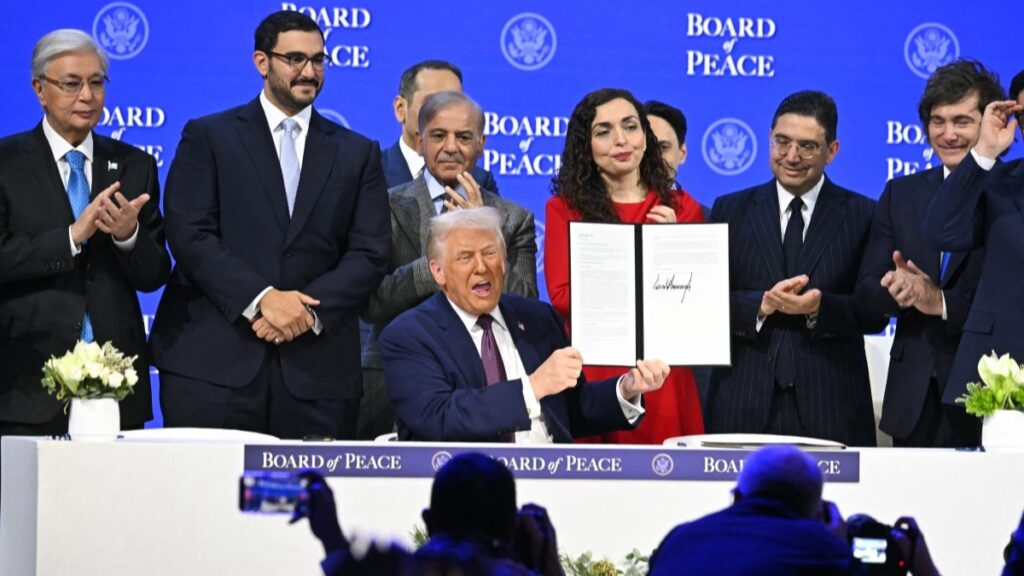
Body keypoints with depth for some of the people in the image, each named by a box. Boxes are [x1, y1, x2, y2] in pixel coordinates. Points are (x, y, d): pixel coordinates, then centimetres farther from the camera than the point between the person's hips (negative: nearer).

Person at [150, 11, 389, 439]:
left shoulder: (357, 154, 15)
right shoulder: (208, 137, 8)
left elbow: (369, 254, 6)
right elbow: (189, 234, -4)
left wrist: (310, 309, -11)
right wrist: (261, 298, -16)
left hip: (317, 370, 2)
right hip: (212, 361, -2)